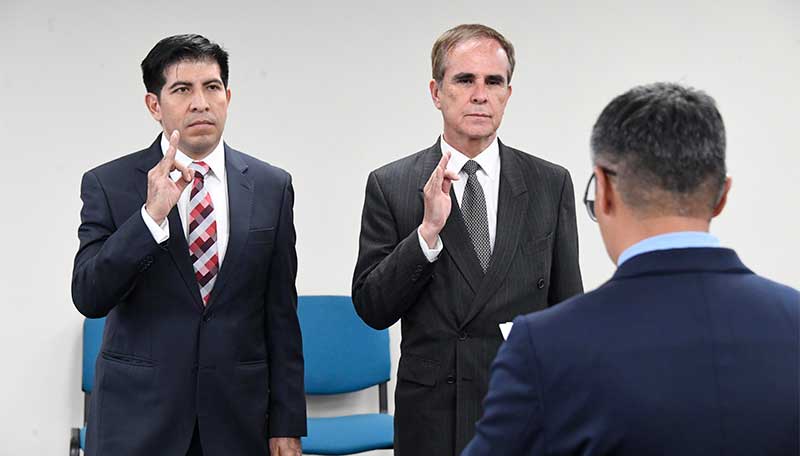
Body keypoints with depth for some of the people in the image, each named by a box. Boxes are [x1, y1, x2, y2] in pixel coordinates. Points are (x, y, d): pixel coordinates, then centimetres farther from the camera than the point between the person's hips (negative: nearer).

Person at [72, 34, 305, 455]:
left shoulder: (270, 187, 3)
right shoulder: (108, 184, -3)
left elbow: (281, 314, 3)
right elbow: (88, 298, -12)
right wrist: (151, 215, -23)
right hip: (137, 421, -1)